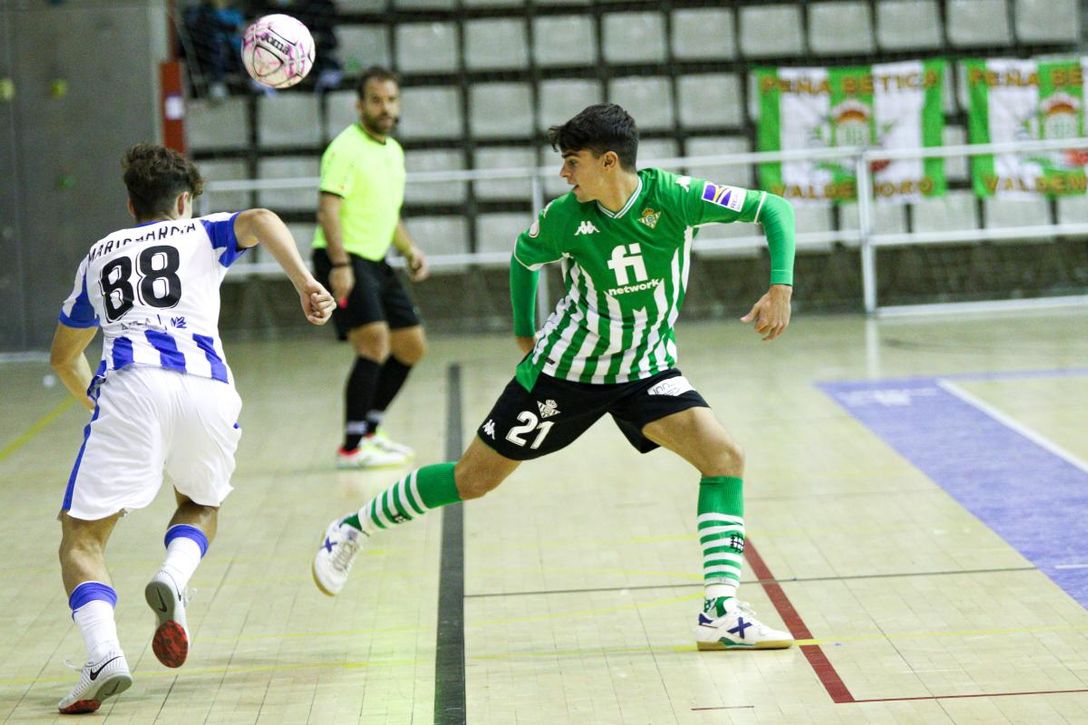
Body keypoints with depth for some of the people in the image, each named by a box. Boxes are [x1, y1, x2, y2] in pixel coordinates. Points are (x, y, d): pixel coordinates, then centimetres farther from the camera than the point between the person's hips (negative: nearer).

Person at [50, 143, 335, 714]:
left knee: (82, 536, 3)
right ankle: (173, 579, -6)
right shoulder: (202, 234, 27)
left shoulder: (100, 254, 33)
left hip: (130, 387, 0)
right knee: (200, 506, 27)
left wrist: (95, 402, 61)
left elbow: (63, 356, 44)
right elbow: (260, 221, 3)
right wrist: (305, 284, -6)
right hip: (208, 388, 1)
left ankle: (103, 655, -23)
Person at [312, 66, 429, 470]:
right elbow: (328, 209, -20)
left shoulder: (393, 151, 16)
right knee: (374, 341, -23)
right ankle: (352, 448, -19)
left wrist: (410, 249, 12)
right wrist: (339, 264, -29)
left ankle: (369, 431, 24)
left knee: (411, 346, 12)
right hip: (343, 260, -9)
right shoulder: (347, 148, -12)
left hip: (375, 262, 10)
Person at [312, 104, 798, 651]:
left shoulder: (671, 196, -19)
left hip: (647, 370, 1)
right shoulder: (564, 217, -15)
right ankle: (352, 529, 26)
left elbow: (774, 208, -16)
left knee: (724, 455, -21)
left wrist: (780, 287, -26)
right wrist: (524, 334, 13)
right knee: (474, 478, 5)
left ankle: (720, 614, -19)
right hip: (566, 369, 0)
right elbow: (522, 260, 8)